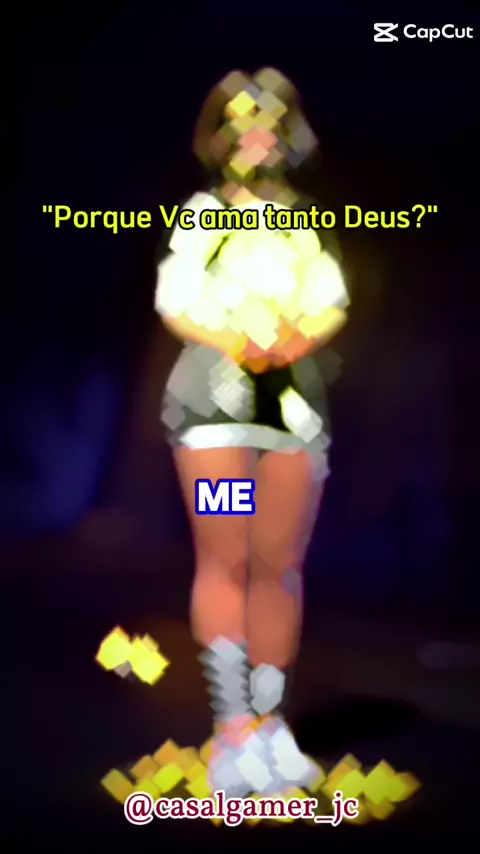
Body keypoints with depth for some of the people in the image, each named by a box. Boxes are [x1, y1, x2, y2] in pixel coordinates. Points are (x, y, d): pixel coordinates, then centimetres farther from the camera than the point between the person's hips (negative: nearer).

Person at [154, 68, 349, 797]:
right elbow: (176, 304, -2)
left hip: (293, 399, 2)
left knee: (280, 566, 2)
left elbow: (332, 307, 5)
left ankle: (270, 720, 11)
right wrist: (234, 345, -18)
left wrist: (298, 341, -16)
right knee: (225, 560, -6)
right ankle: (232, 727, -4)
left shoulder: (311, 224, 14)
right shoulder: (199, 215, 8)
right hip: (215, 396, -2)